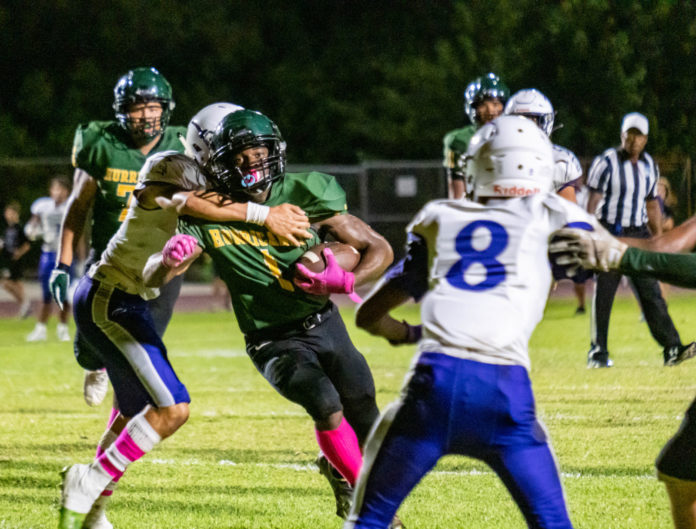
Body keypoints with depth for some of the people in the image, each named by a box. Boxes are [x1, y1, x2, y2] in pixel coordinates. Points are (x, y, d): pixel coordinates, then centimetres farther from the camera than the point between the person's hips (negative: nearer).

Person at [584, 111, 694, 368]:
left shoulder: (649, 165, 10)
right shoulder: (606, 162, -8)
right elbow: (593, 202, -10)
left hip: (639, 234, 4)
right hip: (610, 234, -4)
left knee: (651, 293, 0)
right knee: (603, 295, -1)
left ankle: (671, 348, -3)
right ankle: (598, 352, 7)